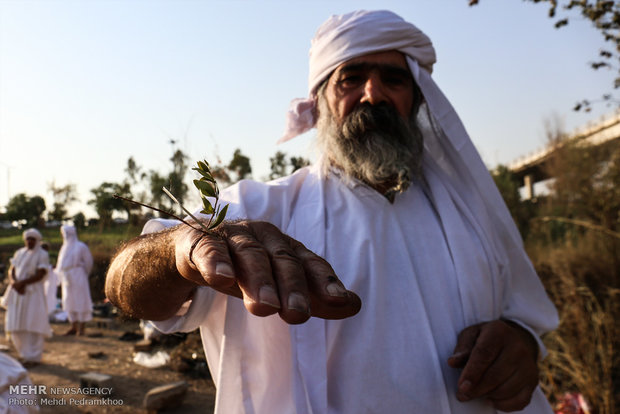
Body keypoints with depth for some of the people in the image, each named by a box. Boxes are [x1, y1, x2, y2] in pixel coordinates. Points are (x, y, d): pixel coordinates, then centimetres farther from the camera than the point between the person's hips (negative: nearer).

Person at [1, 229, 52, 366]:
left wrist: (22, 283, -18)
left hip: (33, 292, -6)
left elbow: (40, 275, -12)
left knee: (32, 324, -6)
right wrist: (14, 283, -10)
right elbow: (11, 270, 9)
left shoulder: (42, 255, -2)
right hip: (17, 293, 6)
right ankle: (25, 354, 20)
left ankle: (33, 357, 2)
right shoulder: (19, 253, 15)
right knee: (16, 324, 6)